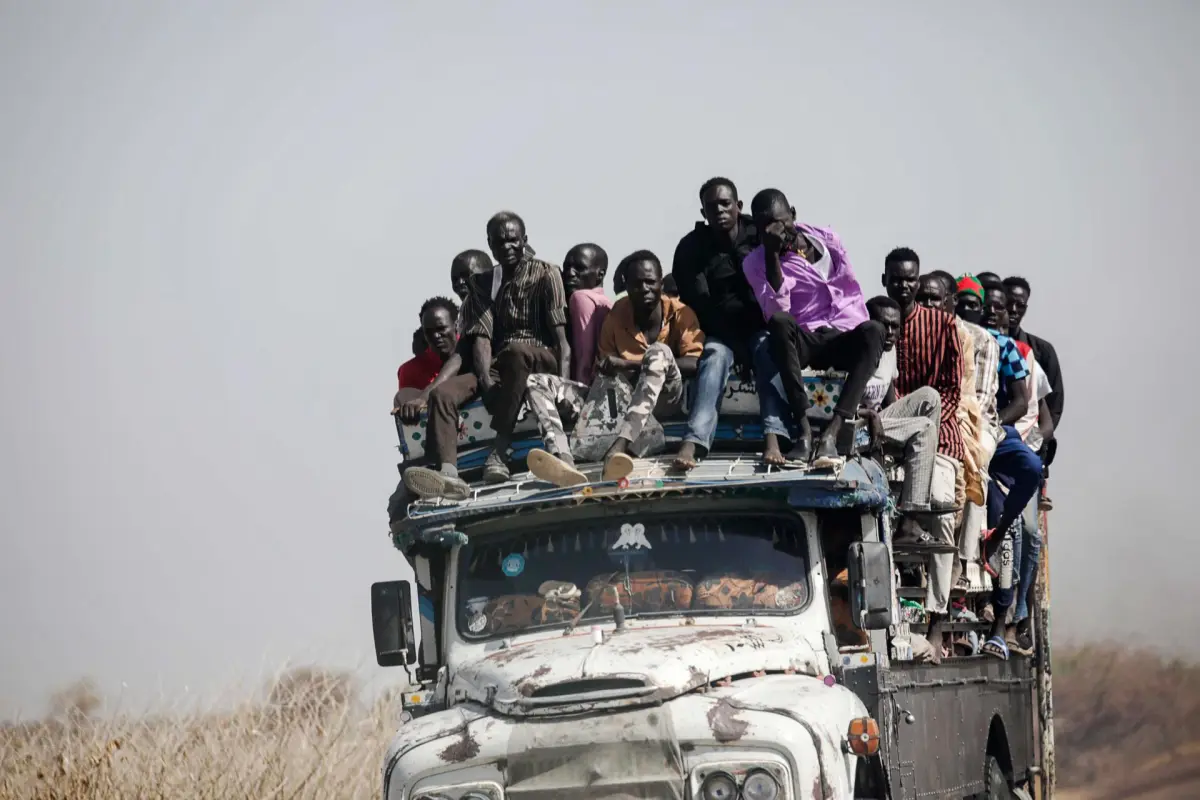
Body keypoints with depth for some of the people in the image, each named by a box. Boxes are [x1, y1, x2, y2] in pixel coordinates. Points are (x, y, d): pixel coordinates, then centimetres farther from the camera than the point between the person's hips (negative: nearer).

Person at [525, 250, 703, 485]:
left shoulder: (679, 313, 0)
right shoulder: (617, 316, 11)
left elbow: (695, 364, -15)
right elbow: (606, 369, 14)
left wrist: (627, 365, -19)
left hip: (664, 395, -4)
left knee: (659, 352, -35)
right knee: (537, 384, -12)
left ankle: (619, 448, -52)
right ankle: (564, 462, -44)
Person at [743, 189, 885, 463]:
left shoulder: (826, 239, 9)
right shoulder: (756, 262, 0)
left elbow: (853, 293, 12)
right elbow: (776, 312, -16)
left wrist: (864, 341, 0)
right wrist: (773, 255, -22)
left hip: (843, 340, 2)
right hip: (803, 342, -2)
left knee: (874, 330, -33)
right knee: (780, 323, -36)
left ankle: (832, 432, -40)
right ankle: (803, 429, -40)